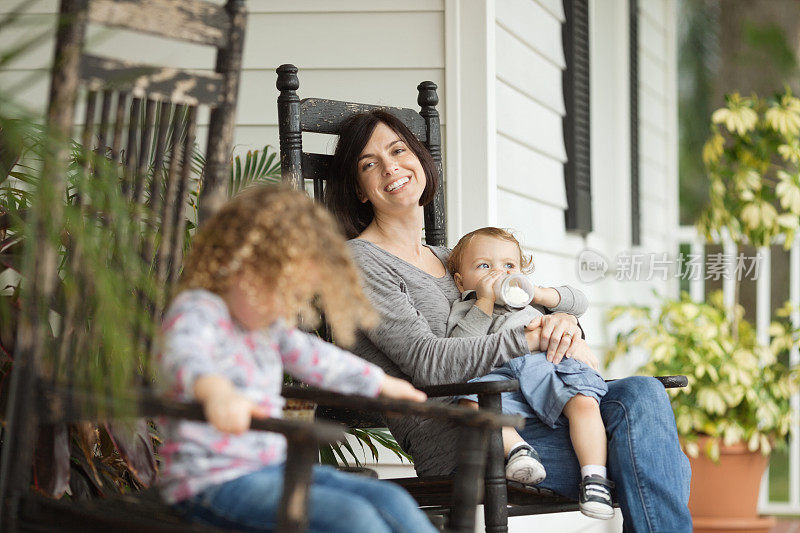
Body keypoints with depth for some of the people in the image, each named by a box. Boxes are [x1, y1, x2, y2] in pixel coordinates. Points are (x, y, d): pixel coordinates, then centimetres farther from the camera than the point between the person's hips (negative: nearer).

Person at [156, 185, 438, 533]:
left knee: (391, 501, -4)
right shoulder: (197, 312, -15)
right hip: (214, 480, -9)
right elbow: (186, 356, -38)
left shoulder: (269, 323, 16)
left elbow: (312, 357, 34)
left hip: (272, 467, 9)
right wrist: (216, 389, -61)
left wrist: (380, 383, 45)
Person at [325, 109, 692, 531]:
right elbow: (428, 362, -13)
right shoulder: (360, 262, -1)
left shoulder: (448, 259, 25)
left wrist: (564, 322, -2)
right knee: (639, 453, -22)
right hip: (450, 440, -7)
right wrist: (536, 339, -12)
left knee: (642, 394, -19)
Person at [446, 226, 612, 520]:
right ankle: (516, 446, -39)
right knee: (472, 403, -35)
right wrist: (485, 302, 5)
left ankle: (594, 477, -32)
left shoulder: (530, 299, 39)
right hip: (500, 373, -2)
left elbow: (578, 302, 30)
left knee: (585, 402, -29)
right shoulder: (465, 309, 28)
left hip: (550, 366, 2)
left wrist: (538, 295, 17)